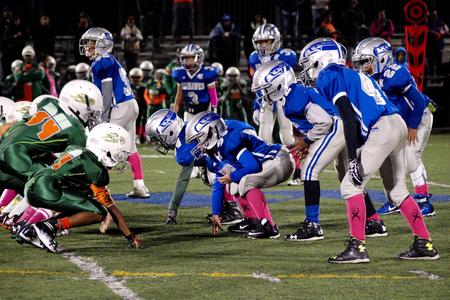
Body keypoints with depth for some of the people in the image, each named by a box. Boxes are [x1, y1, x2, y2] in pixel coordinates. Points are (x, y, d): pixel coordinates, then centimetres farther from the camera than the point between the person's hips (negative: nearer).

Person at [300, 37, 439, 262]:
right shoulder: (355, 75, 25)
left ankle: (357, 248, -8)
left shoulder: (329, 76, -1)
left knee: (350, 187, -4)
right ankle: (424, 245, 20)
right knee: (396, 191, 19)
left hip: (380, 131, -9)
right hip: (398, 124, 9)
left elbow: (349, 119, -12)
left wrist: (353, 160, -15)